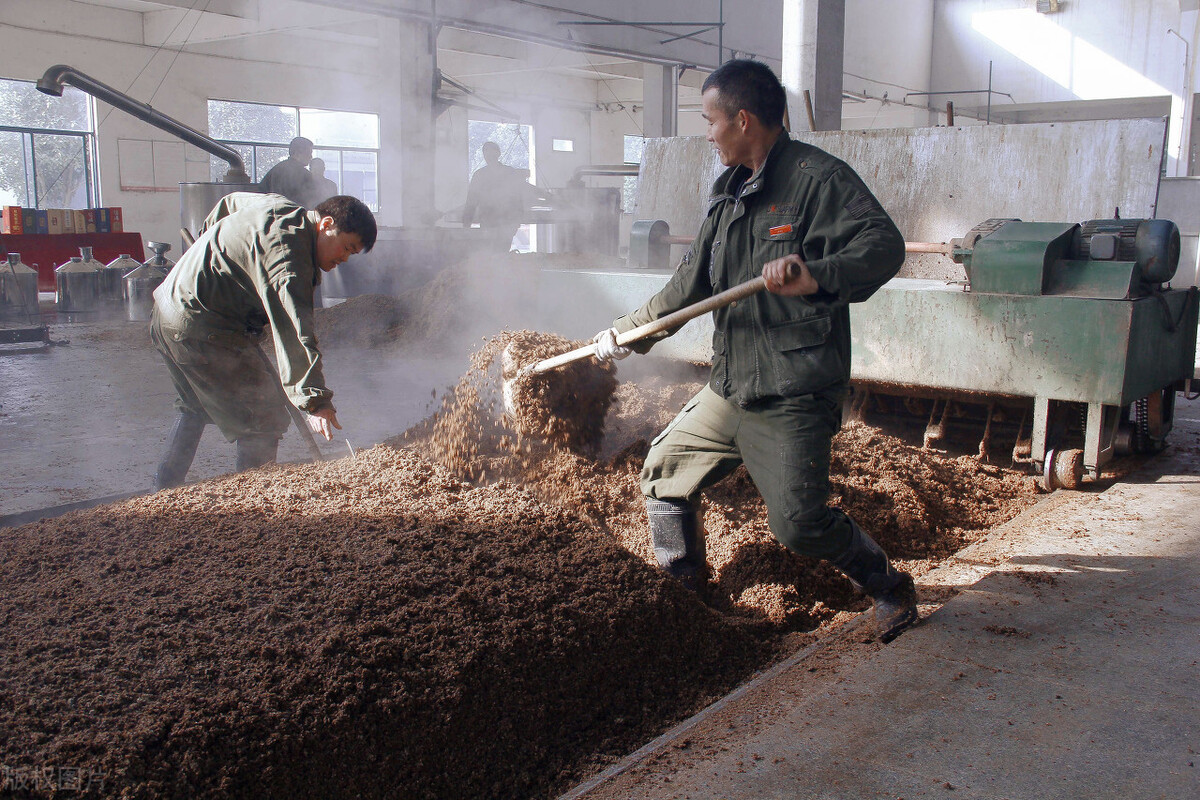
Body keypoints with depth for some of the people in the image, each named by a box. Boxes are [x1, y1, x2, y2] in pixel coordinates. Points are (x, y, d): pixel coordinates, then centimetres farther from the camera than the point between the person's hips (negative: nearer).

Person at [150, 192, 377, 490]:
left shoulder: (281, 206, 8)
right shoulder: (288, 254, -23)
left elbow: (229, 203, 28)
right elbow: (293, 331, -32)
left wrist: (210, 249, 39)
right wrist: (314, 399, -36)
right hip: (203, 330, -11)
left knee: (195, 409, 30)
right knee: (265, 421, -8)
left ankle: (163, 491, 42)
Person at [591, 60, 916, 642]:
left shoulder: (817, 177, -11)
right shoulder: (731, 191, 15)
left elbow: (885, 245, -24)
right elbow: (692, 282, 21)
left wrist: (816, 276, -42)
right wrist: (629, 332, 21)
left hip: (794, 397, -9)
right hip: (729, 387, 9)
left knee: (798, 523, -13)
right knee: (664, 477, 14)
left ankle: (888, 588, 14)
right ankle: (683, 589, 35)